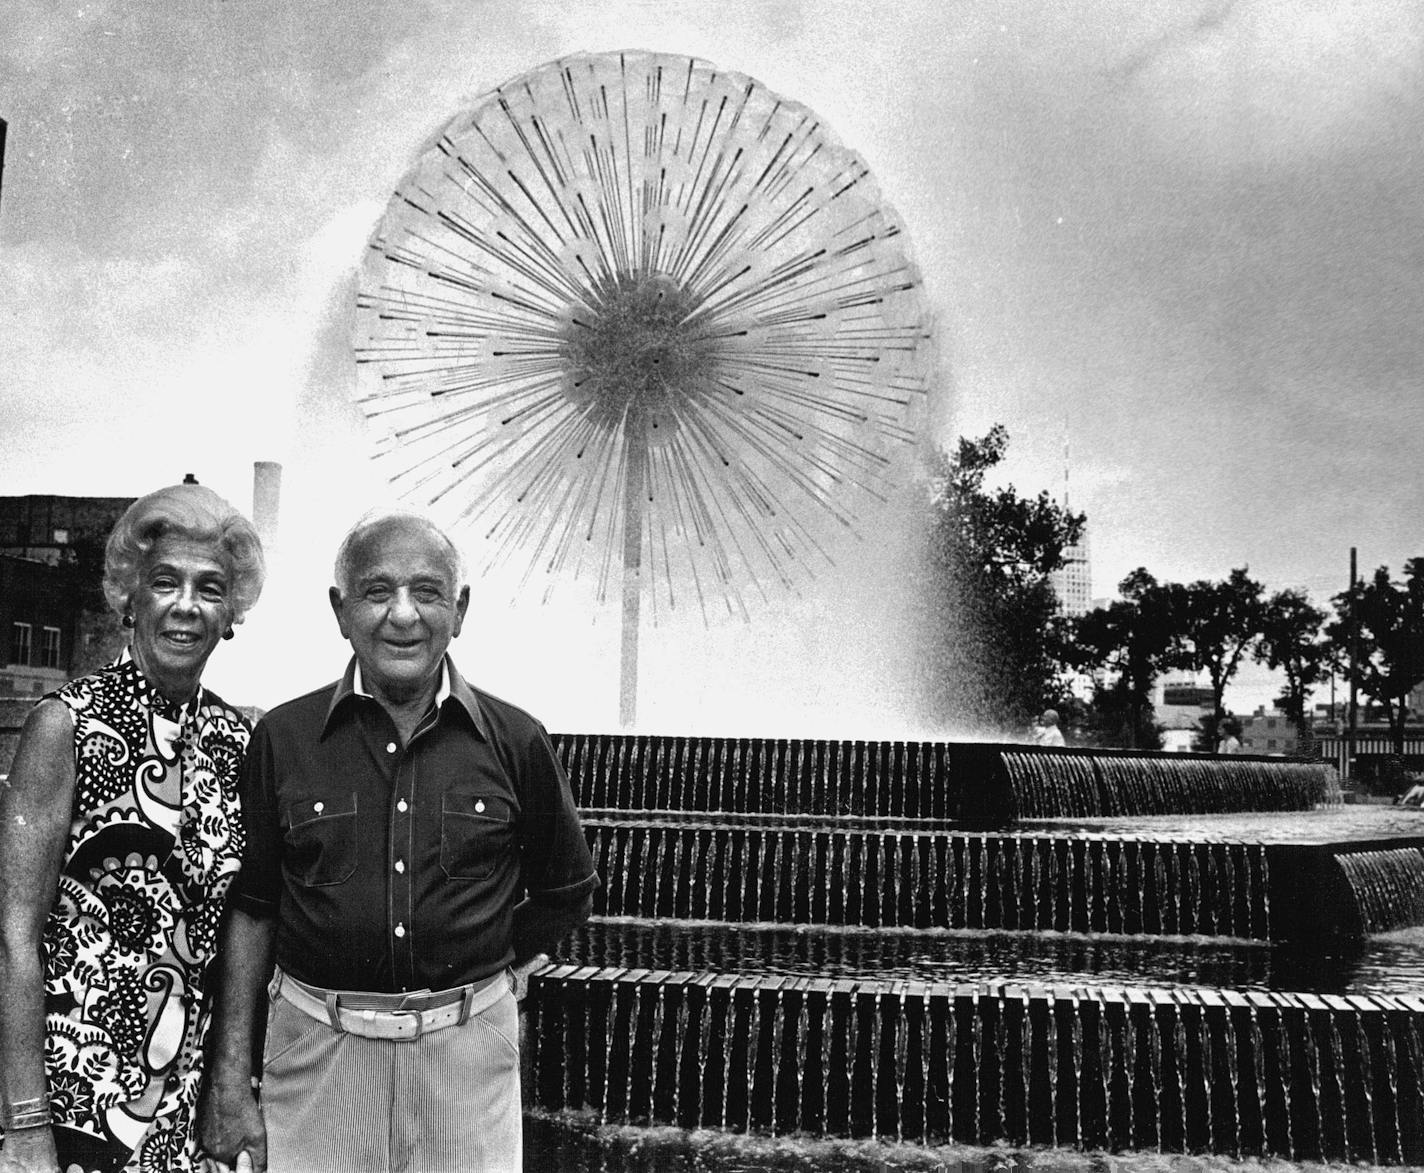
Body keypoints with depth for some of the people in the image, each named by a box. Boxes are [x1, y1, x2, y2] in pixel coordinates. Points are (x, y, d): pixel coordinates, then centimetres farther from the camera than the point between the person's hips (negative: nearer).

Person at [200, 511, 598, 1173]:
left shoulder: (514, 741, -2)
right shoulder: (283, 739, -1)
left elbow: (567, 895, 11)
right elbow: (248, 909, 2)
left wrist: (477, 967, 5)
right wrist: (230, 1078, -1)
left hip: (468, 1050, 0)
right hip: (314, 1050, 0)